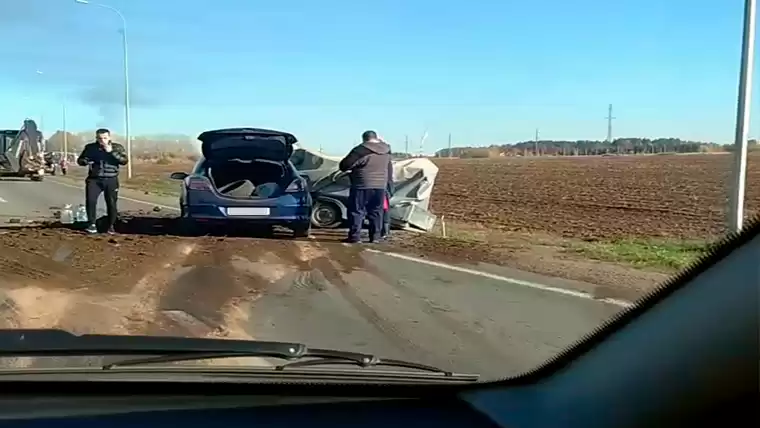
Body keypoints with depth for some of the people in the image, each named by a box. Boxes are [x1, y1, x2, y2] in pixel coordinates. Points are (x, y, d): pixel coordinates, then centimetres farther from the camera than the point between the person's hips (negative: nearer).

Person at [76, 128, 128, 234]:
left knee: (111, 203, 1)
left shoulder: (117, 147, 1)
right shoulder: (90, 147, 4)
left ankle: (111, 226, 18)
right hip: (94, 179, 1)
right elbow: (80, 160, 11)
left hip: (111, 180, 0)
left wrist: (111, 152, -21)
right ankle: (92, 224, 2)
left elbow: (124, 161, -12)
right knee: (90, 201, -13)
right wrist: (86, 161, -12)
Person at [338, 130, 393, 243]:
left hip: (362, 186, -6)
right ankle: (375, 236, 12)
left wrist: (349, 170, 10)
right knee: (376, 211, 13)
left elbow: (344, 165, -11)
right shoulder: (386, 151, 8)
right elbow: (389, 170, 19)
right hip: (380, 186, 6)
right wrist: (386, 181, 32)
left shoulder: (361, 150, -13)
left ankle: (354, 236, 0)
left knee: (356, 211, 1)